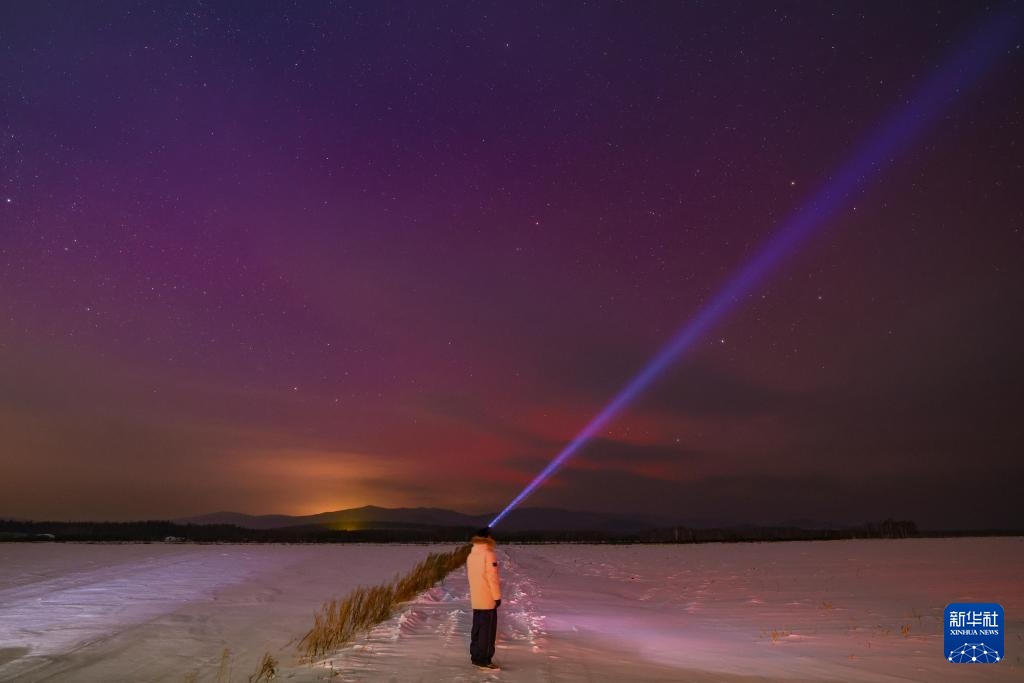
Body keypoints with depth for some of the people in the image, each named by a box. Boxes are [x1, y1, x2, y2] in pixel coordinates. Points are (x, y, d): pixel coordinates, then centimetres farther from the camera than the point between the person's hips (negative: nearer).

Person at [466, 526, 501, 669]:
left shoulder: (471, 556, 8)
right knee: (487, 629, -3)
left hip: (476, 599, 8)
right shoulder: (489, 555, -16)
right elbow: (492, 578, -18)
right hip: (488, 598, -8)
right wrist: (497, 596, -12)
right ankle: (483, 659, -3)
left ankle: (475, 656, 21)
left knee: (477, 627, 15)